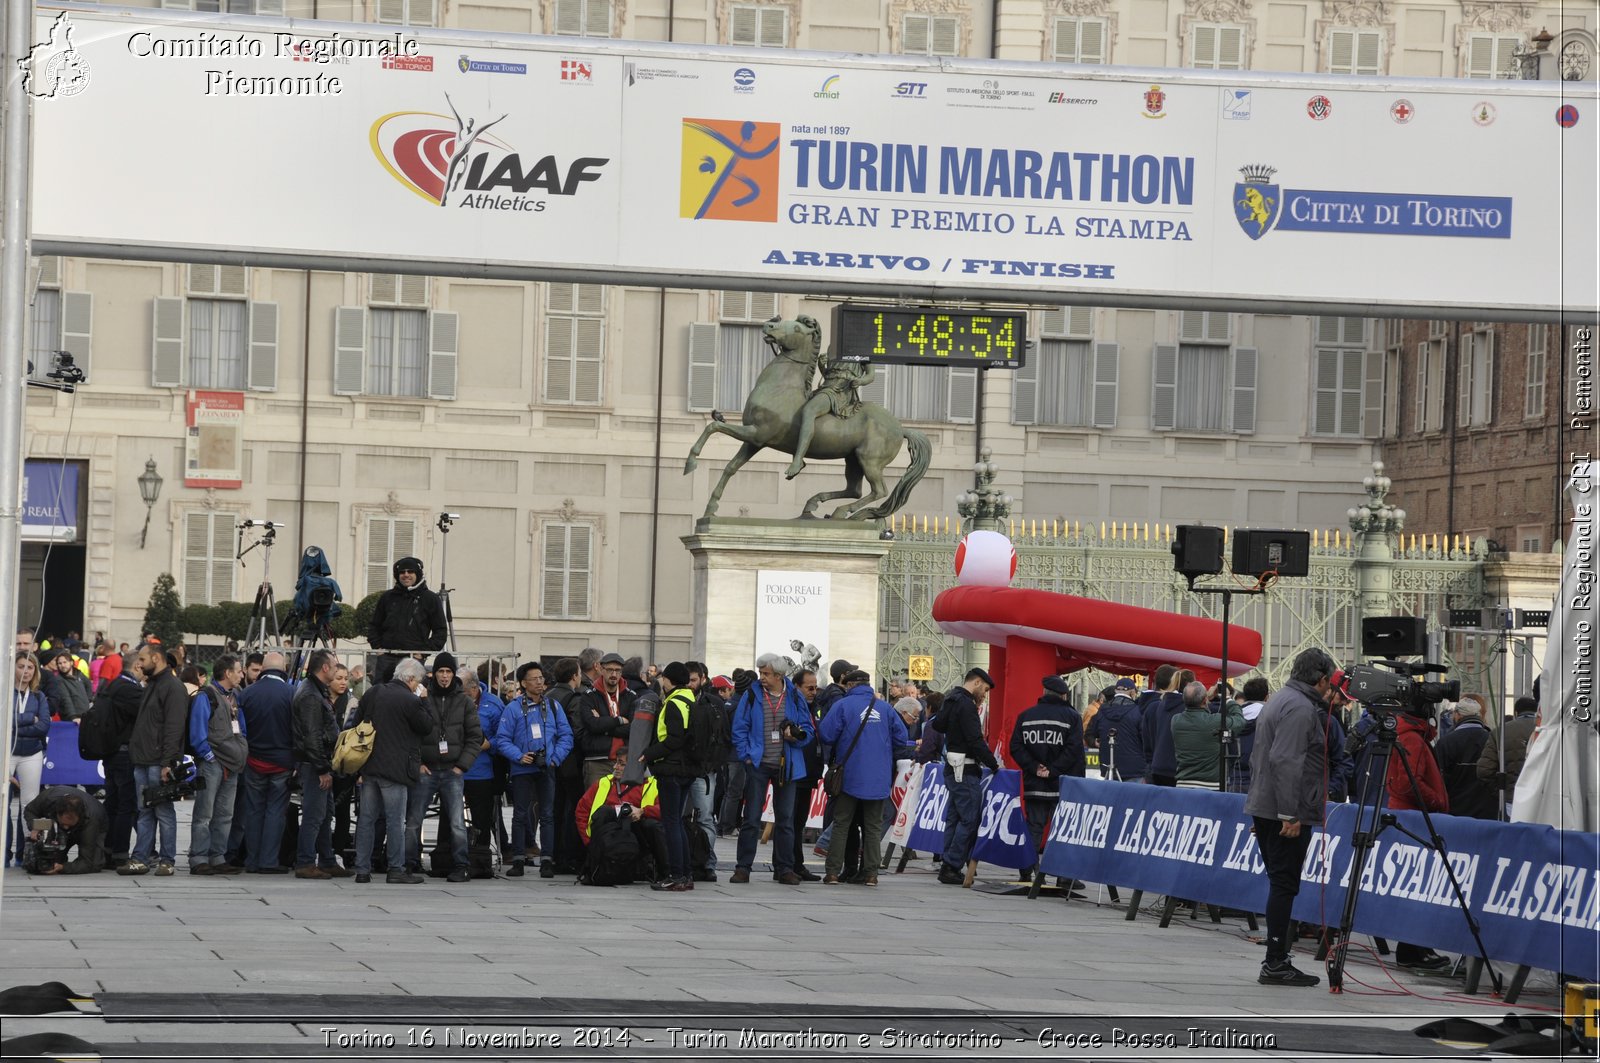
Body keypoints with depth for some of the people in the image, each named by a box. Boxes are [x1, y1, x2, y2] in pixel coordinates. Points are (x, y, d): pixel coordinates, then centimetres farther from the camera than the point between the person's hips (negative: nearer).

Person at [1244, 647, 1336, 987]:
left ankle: (1276, 961, 14)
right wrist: (1290, 815, -24)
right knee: (1284, 885, -8)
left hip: (1264, 807, 10)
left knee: (1280, 884, 13)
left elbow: (1260, 756, 26)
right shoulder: (1301, 708, -14)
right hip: (1287, 814, -10)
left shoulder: (1280, 701, 19)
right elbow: (1285, 762, -23)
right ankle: (1275, 964, -9)